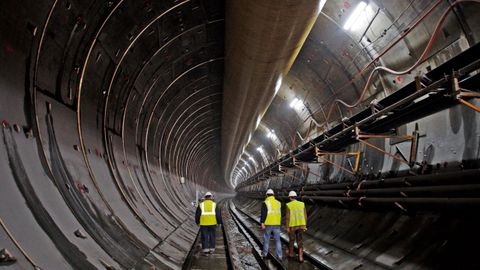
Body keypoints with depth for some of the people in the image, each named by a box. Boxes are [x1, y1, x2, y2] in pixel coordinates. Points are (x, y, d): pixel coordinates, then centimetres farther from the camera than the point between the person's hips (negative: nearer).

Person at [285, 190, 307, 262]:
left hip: (292, 226, -2)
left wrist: (287, 227, -8)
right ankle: (300, 257, -1)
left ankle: (291, 254, 33)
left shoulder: (288, 205, -13)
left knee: (291, 240, 18)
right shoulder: (302, 204, -2)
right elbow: (304, 216, 1)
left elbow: (287, 217, -14)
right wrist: (305, 225, 10)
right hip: (300, 225, 2)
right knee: (300, 242, 6)